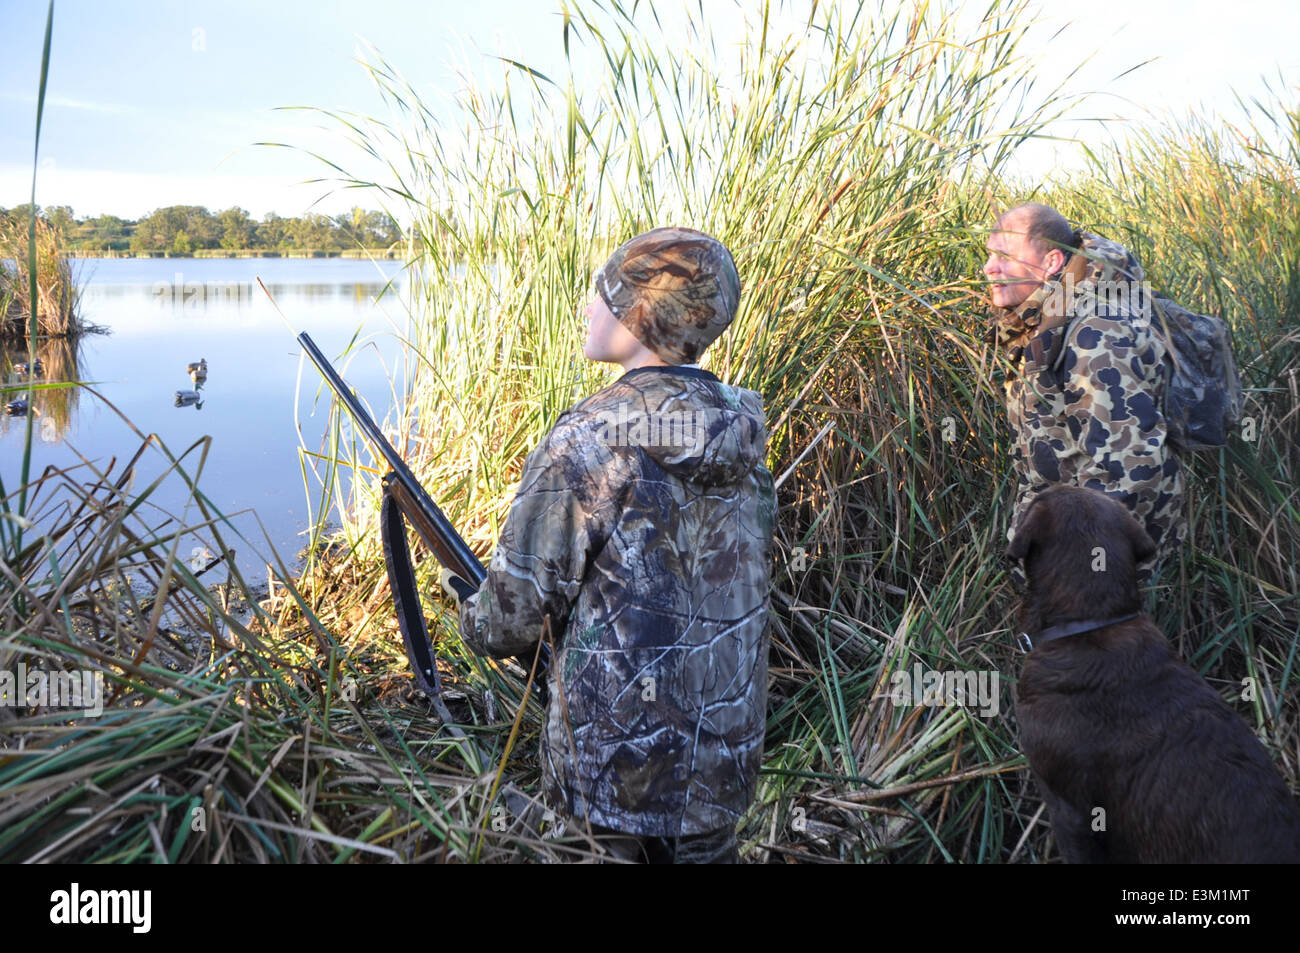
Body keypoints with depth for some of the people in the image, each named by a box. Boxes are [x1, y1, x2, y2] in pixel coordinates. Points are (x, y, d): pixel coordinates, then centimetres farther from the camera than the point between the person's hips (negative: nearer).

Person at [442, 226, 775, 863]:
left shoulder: (584, 445, -20)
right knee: (703, 851, 22)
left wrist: (474, 619, 10)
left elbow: (509, 620, -15)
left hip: (617, 765, -6)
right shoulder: (742, 434, -1)